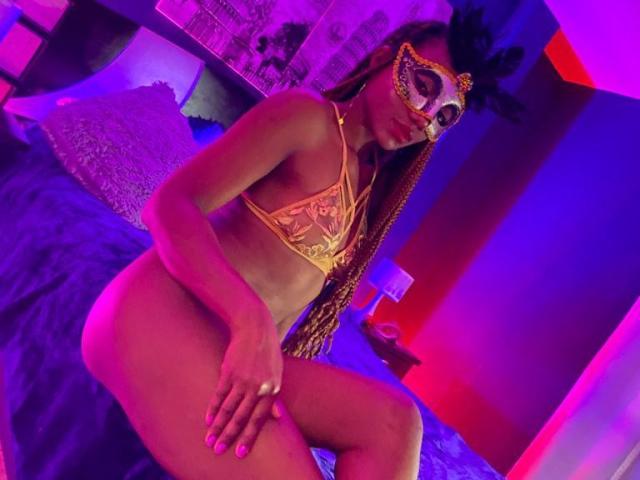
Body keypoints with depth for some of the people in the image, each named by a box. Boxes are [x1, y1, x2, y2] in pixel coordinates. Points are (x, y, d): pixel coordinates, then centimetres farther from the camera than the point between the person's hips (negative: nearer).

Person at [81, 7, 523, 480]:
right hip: (163, 313, -7)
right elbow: (169, 206, -15)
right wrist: (254, 323, -28)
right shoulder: (306, 116, -4)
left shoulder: (371, 187, 19)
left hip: (232, 342, 7)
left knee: (394, 421, -14)